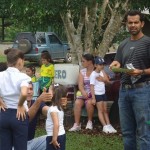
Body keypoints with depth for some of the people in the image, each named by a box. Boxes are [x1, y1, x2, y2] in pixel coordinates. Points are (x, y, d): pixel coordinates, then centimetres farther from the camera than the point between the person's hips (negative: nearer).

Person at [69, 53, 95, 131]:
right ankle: (77, 124, -23)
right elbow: (80, 84, -2)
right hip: (84, 93, 3)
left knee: (89, 102, -33)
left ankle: (90, 122, -11)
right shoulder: (82, 72, 12)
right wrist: (83, 92, -23)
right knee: (77, 102, -25)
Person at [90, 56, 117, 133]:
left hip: (103, 94, 7)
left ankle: (108, 125, 6)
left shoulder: (102, 72, 9)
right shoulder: (93, 74, -11)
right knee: (100, 110, -6)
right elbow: (92, 86, -15)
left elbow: (108, 81, 5)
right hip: (97, 94, -7)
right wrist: (93, 98, -19)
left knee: (105, 110, 6)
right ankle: (105, 126, -11)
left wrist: (103, 79, -16)